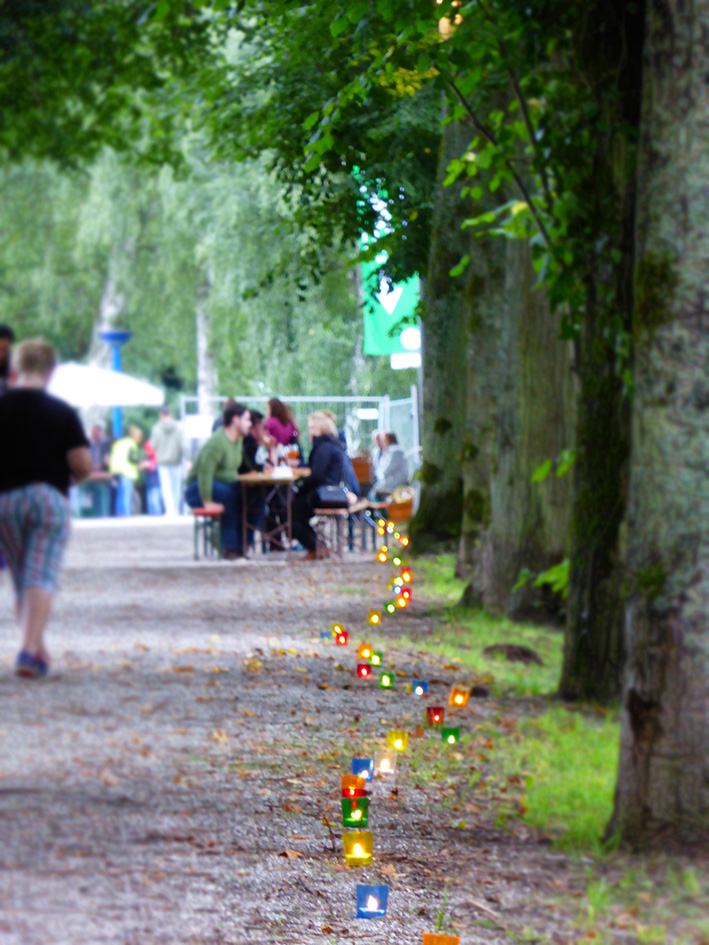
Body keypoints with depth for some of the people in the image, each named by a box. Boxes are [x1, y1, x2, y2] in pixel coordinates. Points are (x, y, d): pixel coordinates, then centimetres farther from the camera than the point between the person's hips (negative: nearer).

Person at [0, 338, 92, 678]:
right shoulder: (63, 412, -1)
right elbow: (82, 464, -6)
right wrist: (68, 479, 15)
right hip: (49, 497, -2)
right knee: (42, 576, -7)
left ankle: (36, 649, 18)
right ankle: (31, 649, -23)